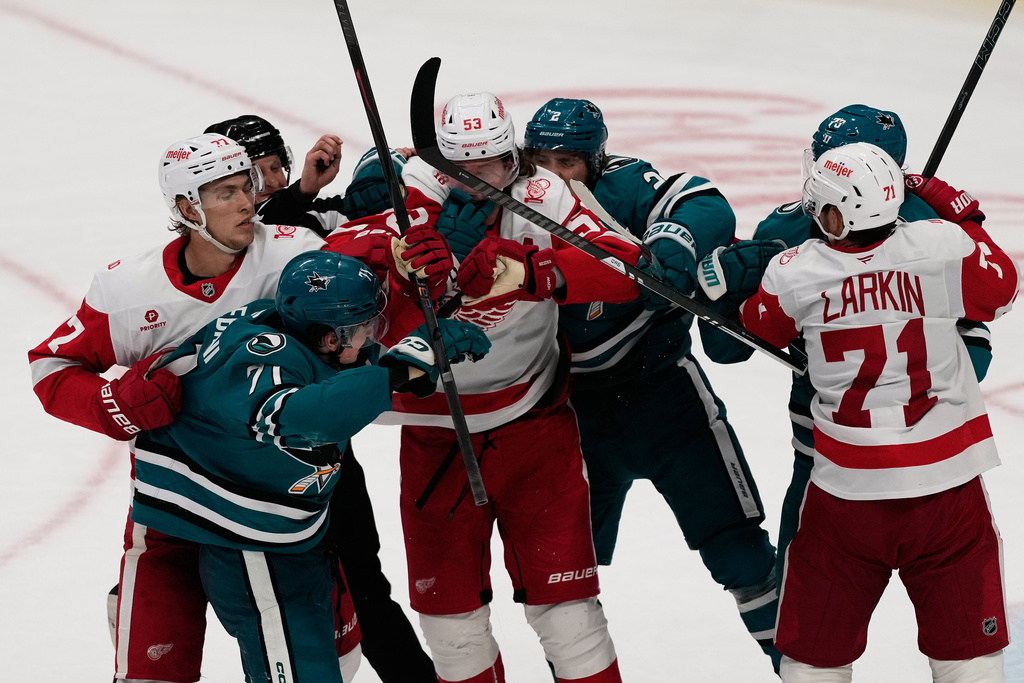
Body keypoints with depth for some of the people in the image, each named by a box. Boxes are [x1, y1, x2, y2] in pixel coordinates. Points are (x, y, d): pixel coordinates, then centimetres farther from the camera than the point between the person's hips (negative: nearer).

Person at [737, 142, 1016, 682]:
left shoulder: (794, 273, -8)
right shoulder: (944, 246, -10)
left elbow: (759, 329, 13)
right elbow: (999, 290, 10)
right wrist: (962, 213, 18)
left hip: (847, 486, 0)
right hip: (946, 477, 0)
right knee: (965, 637, 10)